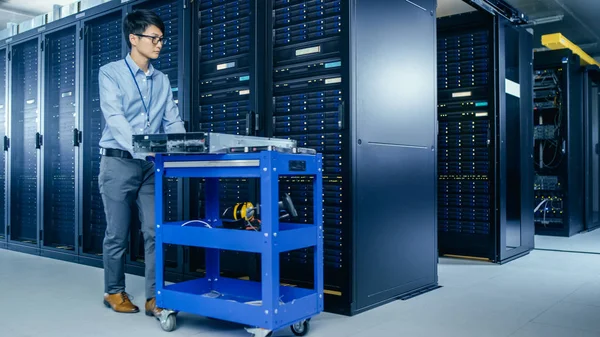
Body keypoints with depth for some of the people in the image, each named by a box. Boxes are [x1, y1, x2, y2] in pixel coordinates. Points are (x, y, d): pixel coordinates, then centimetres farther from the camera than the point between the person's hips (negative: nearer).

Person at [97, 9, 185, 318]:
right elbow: (114, 117, -16)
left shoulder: (162, 81, 13)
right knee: (117, 233, 5)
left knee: (155, 232, -1)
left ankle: (154, 298, 5)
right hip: (119, 163, -4)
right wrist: (139, 148, -32)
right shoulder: (110, 73, -2)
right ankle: (114, 292, 22)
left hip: (152, 166, 4)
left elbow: (172, 121, 7)